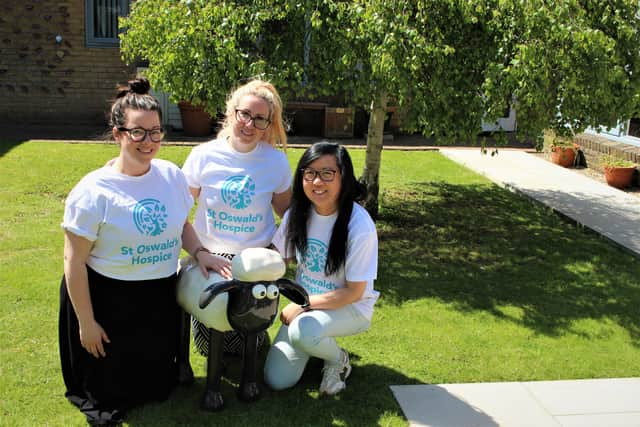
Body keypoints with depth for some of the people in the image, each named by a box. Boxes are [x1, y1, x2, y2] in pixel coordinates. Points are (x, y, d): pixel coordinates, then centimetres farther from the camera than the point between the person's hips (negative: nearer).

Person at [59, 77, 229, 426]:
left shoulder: (171, 175, -4)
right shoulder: (93, 191, -18)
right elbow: (74, 261, -13)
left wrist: (199, 252, -7)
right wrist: (86, 322, -11)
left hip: (161, 296, 4)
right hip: (109, 300, -4)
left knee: (159, 387, 19)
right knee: (114, 393, 13)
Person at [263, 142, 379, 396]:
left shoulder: (360, 226, -25)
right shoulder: (297, 214, -9)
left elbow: (353, 292, -18)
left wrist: (302, 304, -17)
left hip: (350, 307, -5)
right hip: (305, 302, 5)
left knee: (302, 331, -36)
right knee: (276, 380, -6)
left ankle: (339, 359, -2)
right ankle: (317, 345, 23)